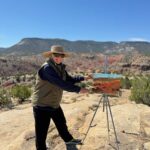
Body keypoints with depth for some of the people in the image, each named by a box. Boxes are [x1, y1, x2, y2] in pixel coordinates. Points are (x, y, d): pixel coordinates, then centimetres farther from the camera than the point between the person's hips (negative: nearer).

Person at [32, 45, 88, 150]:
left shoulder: (60, 67, 4)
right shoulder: (46, 68, -25)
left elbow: (69, 79, 11)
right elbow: (61, 83, -33)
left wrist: (83, 78, 0)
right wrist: (78, 89, -31)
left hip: (55, 104, 9)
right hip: (42, 106, -9)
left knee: (62, 123, 28)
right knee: (41, 132, 4)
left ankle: (68, 139, 52)